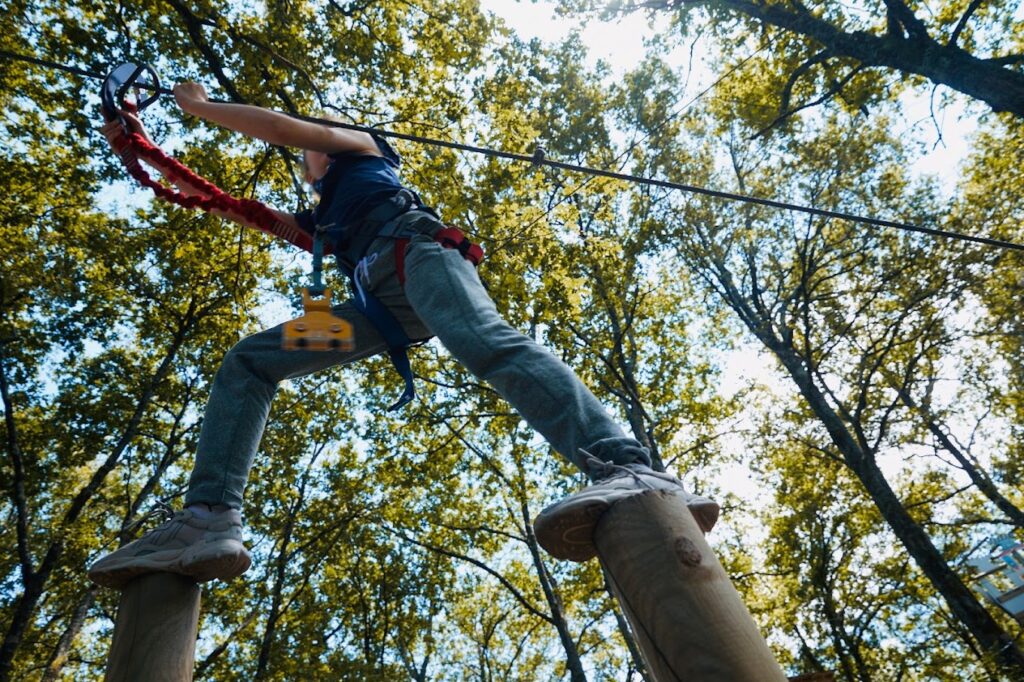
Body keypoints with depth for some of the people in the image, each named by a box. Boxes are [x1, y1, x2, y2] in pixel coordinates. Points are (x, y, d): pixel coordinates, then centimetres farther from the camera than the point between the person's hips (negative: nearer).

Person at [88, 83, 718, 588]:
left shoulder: (358, 149, 31)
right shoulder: (323, 220, 43)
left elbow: (282, 127, 17)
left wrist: (198, 105, 32)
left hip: (418, 251, -6)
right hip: (383, 301, 6)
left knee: (484, 340, -39)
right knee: (246, 362, -5)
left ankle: (632, 471, -57)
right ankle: (210, 521, -25)